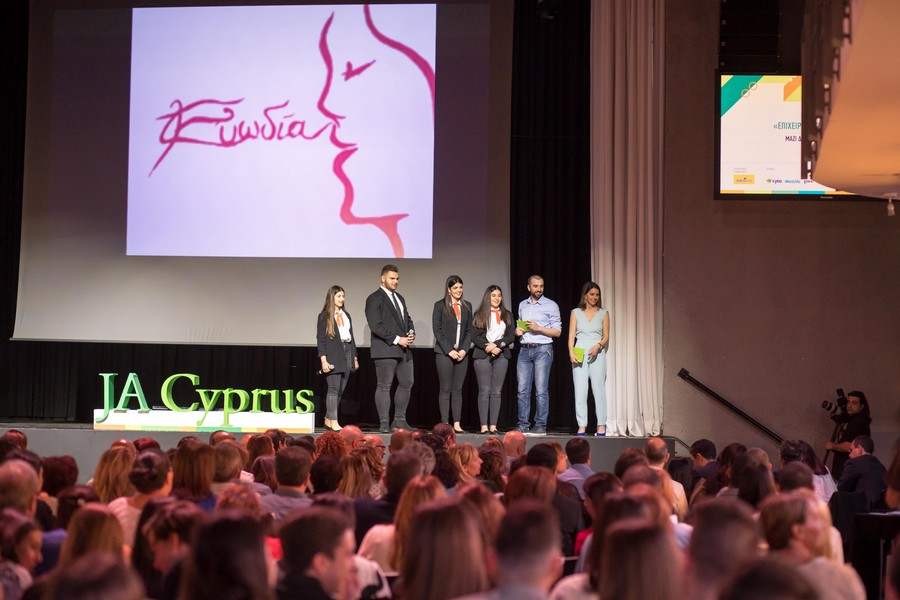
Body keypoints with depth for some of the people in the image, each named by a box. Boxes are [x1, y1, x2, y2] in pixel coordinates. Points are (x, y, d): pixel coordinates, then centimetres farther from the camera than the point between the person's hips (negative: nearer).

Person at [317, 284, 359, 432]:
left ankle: (328, 420, 14)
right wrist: (324, 360, -14)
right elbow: (320, 338, -5)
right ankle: (333, 422, -10)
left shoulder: (346, 315, 18)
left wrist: (355, 357, 18)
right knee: (334, 389, -9)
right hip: (333, 355, -6)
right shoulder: (324, 316, -1)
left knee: (341, 390, 5)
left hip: (347, 353, 6)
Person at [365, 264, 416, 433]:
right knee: (384, 387, -5)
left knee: (406, 384, 9)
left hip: (404, 350, 8)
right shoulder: (374, 299, -6)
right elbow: (376, 325, -15)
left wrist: (411, 333, 4)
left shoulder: (400, 298, 21)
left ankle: (399, 421, 17)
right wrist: (397, 339, -17)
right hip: (385, 350, -8)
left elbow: (407, 319, 27)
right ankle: (384, 424, -4)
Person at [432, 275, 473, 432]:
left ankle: (457, 424, 3)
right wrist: (449, 350, -11)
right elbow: (437, 330, -5)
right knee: (445, 389, -2)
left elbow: (469, 330, 11)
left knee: (458, 389, 3)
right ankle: (445, 424, -1)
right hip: (444, 353, -4)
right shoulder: (440, 306, 0)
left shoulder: (467, 306, 12)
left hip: (462, 353, 4)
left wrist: (464, 349, -3)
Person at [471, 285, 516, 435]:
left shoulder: (507, 315, 14)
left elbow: (511, 336, 5)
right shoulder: (479, 315, 6)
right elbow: (474, 337, -1)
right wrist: (488, 347, -14)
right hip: (482, 355, -2)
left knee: (496, 392, -1)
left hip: (501, 355, 2)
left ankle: (493, 426, -2)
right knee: (484, 391, -5)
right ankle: (484, 426, -6)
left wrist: (496, 344, -10)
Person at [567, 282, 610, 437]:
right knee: (580, 391, -2)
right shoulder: (576, 313, 10)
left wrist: (598, 346, -14)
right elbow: (571, 336, 5)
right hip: (579, 354, 1)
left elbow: (606, 336, 6)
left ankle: (601, 426, 1)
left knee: (599, 389, -4)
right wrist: (571, 353, -10)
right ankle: (581, 426, 0)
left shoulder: (603, 313, 9)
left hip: (597, 354, -1)